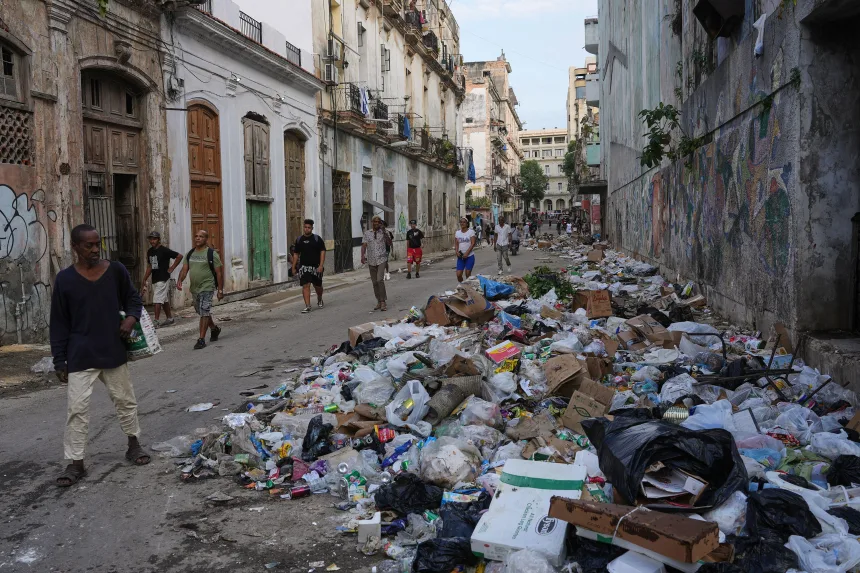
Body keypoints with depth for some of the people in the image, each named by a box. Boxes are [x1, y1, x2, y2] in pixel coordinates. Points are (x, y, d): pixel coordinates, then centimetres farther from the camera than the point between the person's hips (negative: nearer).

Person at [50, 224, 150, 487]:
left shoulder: (116, 270, -2)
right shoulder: (65, 279, -5)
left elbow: (133, 298, 12)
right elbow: (59, 324, -1)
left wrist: (131, 317, -12)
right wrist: (59, 361, -3)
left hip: (114, 352, 2)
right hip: (80, 356, -2)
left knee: (125, 400, 14)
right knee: (77, 408, -1)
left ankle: (133, 445, 32)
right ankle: (76, 463, 10)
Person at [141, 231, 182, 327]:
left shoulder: (164, 250, -12)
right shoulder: (150, 251, 11)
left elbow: (179, 256, -14)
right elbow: (149, 266, 18)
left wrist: (171, 268, -12)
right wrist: (144, 280, 13)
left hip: (163, 279, -8)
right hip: (154, 280, 8)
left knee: (157, 301, -11)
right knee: (165, 301, 15)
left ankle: (156, 321, -10)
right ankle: (169, 318, 24)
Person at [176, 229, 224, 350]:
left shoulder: (212, 254, -7)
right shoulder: (190, 253, 10)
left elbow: (219, 273, -7)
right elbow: (184, 269, 8)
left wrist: (220, 290, -9)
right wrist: (179, 280, -12)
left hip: (207, 287, -7)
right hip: (194, 288, 7)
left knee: (204, 313, -11)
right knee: (202, 312, 18)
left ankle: (201, 340, -8)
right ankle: (214, 329, 41)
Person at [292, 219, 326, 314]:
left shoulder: (317, 239, -2)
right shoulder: (299, 240, 6)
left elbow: (322, 252, -6)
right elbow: (296, 254, 12)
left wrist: (321, 265, -15)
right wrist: (293, 267, 9)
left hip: (316, 267, -1)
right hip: (303, 267, 1)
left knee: (318, 286, 13)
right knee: (305, 286, -11)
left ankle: (319, 300, 41)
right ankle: (307, 306, -10)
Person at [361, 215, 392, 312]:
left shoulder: (383, 232, 4)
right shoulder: (367, 233, 9)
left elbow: (389, 243, -6)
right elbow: (364, 245, 3)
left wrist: (385, 233, -14)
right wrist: (362, 256, -11)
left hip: (381, 259, -3)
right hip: (371, 260, 3)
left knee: (380, 280, -17)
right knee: (374, 282, 7)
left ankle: (383, 302, -12)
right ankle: (379, 302, 18)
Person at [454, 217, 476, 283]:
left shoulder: (471, 232, -3)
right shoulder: (457, 233, 10)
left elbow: (473, 243, -9)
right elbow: (456, 244, 10)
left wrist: (467, 253, -17)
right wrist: (457, 252, -9)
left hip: (469, 256, -3)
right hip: (460, 256, 3)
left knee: (468, 274, -4)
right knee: (458, 274, -5)